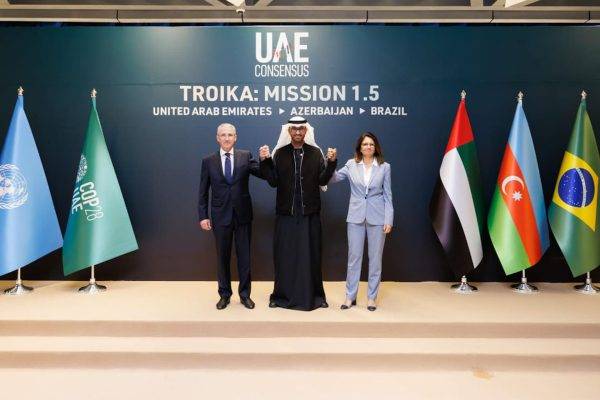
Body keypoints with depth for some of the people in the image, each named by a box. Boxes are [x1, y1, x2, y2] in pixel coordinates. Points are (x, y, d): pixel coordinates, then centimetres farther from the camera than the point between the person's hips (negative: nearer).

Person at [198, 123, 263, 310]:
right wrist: (203, 216, -2)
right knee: (223, 257, 10)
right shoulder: (208, 161, 1)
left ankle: (245, 294, 22)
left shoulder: (246, 156, 0)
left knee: (244, 256, 8)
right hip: (220, 215, 0)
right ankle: (224, 294, 25)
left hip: (243, 214, 0)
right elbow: (203, 191, 3)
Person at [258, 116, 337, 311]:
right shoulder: (279, 153, 4)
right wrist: (265, 161, -14)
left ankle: (314, 295, 20)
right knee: (284, 255, 7)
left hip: (310, 214, 0)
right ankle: (282, 295, 20)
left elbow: (322, 180, -3)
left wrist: (331, 162, -16)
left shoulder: (316, 153, 3)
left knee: (311, 255, 8)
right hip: (286, 214, 0)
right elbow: (273, 181, -2)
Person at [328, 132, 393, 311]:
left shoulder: (384, 167, 1)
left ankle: (372, 297, 19)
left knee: (375, 258, 6)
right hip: (356, 216, 1)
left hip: (377, 217, 0)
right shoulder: (351, 165, 3)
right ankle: (350, 296, 17)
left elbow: (387, 195, 2)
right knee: (354, 256, 6)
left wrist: (388, 219, -4)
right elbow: (333, 178, -5)